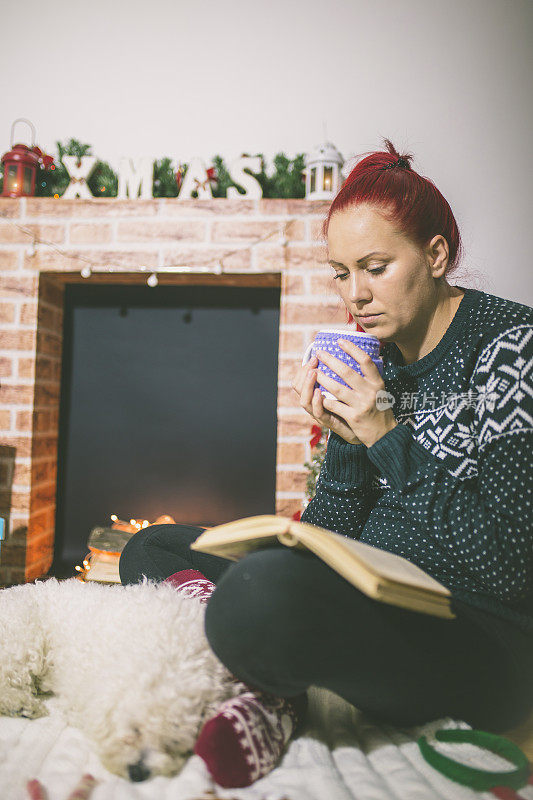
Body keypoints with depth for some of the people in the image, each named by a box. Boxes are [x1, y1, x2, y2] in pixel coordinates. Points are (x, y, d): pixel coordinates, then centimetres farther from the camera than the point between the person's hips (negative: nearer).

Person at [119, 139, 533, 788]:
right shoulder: (369, 359, 7)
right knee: (148, 550, 12)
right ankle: (274, 683, -12)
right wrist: (346, 441, -10)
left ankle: (275, 692, -6)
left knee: (268, 591, -40)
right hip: (373, 598, 8)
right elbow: (331, 532, 7)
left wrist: (390, 439, -18)